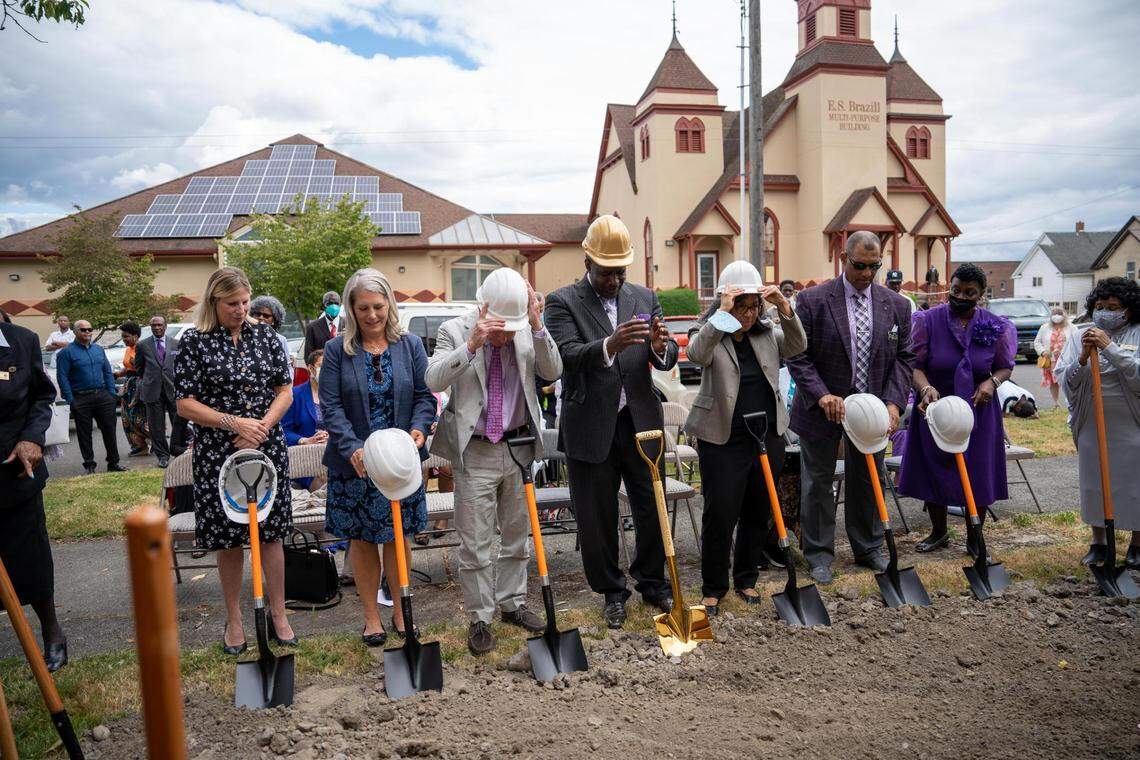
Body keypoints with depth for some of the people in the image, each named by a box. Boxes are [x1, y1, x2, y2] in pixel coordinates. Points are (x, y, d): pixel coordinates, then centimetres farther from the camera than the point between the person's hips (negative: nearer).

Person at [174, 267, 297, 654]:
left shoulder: (264, 335, 5)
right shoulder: (194, 342, -3)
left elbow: (285, 392, 5)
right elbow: (185, 405, -6)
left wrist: (263, 426, -11)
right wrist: (234, 423, -16)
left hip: (268, 448, 2)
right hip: (218, 453, -2)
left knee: (271, 531, 7)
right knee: (227, 537, 8)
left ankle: (278, 614, 20)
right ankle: (234, 619, 25)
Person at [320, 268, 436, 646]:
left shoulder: (410, 345, 2)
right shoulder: (337, 350, -3)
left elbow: (425, 395, 2)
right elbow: (331, 406, -8)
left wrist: (419, 428, -17)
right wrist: (353, 448, -22)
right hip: (354, 462, -1)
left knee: (400, 536, 10)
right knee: (362, 540, 9)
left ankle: (400, 609, 27)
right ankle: (371, 615, 25)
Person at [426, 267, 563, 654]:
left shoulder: (528, 332, -1)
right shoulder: (455, 331, -9)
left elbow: (553, 372, -10)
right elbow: (433, 379, -21)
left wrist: (537, 327, -22)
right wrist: (472, 344, -33)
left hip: (518, 448, 4)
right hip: (474, 452, -3)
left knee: (516, 535, 16)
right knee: (476, 543, 4)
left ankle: (511, 603, 33)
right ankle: (479, 618, 18)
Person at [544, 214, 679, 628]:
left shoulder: (645, 298, 8)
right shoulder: (563, 302, -3)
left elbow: (668, 360, 3)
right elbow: (567, 357, -18)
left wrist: (660, 346, -21)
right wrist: (610, 345, -36)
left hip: (640, 422, 3)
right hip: (591, 427, -3)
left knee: (652, 509, 11)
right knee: (597, 517, 7)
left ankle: (652, 582, 33)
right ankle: (612, 592, 27)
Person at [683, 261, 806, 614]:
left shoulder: (767, 333, 8)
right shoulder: (709, 333, -4)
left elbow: (798, 346, -6)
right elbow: (696, 354, -26)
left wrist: (785, 308, -18)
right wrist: (722, 313, -31)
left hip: (768, 437, 5)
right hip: (723, 440, -4)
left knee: (759, 513, 13)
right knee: (720, 514, -3)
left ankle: (746, 579, 29)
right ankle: (713, 587, 14)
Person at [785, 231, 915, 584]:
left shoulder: (897, 305, 2)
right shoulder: (812, 300, -10)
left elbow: (902, 358, 5)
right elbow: (797, 357, -10)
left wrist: (894, 402, -9)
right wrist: (822, 395, -21)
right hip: (823, 408, -3)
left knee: (868, 481, 16)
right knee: (818, 482, 6)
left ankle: (868, 548, 33)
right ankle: (819, 554, 19)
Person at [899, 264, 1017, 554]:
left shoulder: (995, 326, -1)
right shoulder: (928, 320, -8)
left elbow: (1005, 366, 7)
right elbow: (914, 364, -10)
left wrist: (992, 382, -14)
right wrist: (926, 388, -29)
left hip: (977, 411, 1)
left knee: (977, 476, 6)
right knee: (933, 472, 9)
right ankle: (939, 532, 31)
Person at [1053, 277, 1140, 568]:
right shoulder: (1079, 337, 6)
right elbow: (1064, 380, 0)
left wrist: (1110, 348, -20)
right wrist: (1083, 358, -16)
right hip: (1091, 425, 3)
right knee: (1093, 483, 10)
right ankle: (1098, 543, 25)